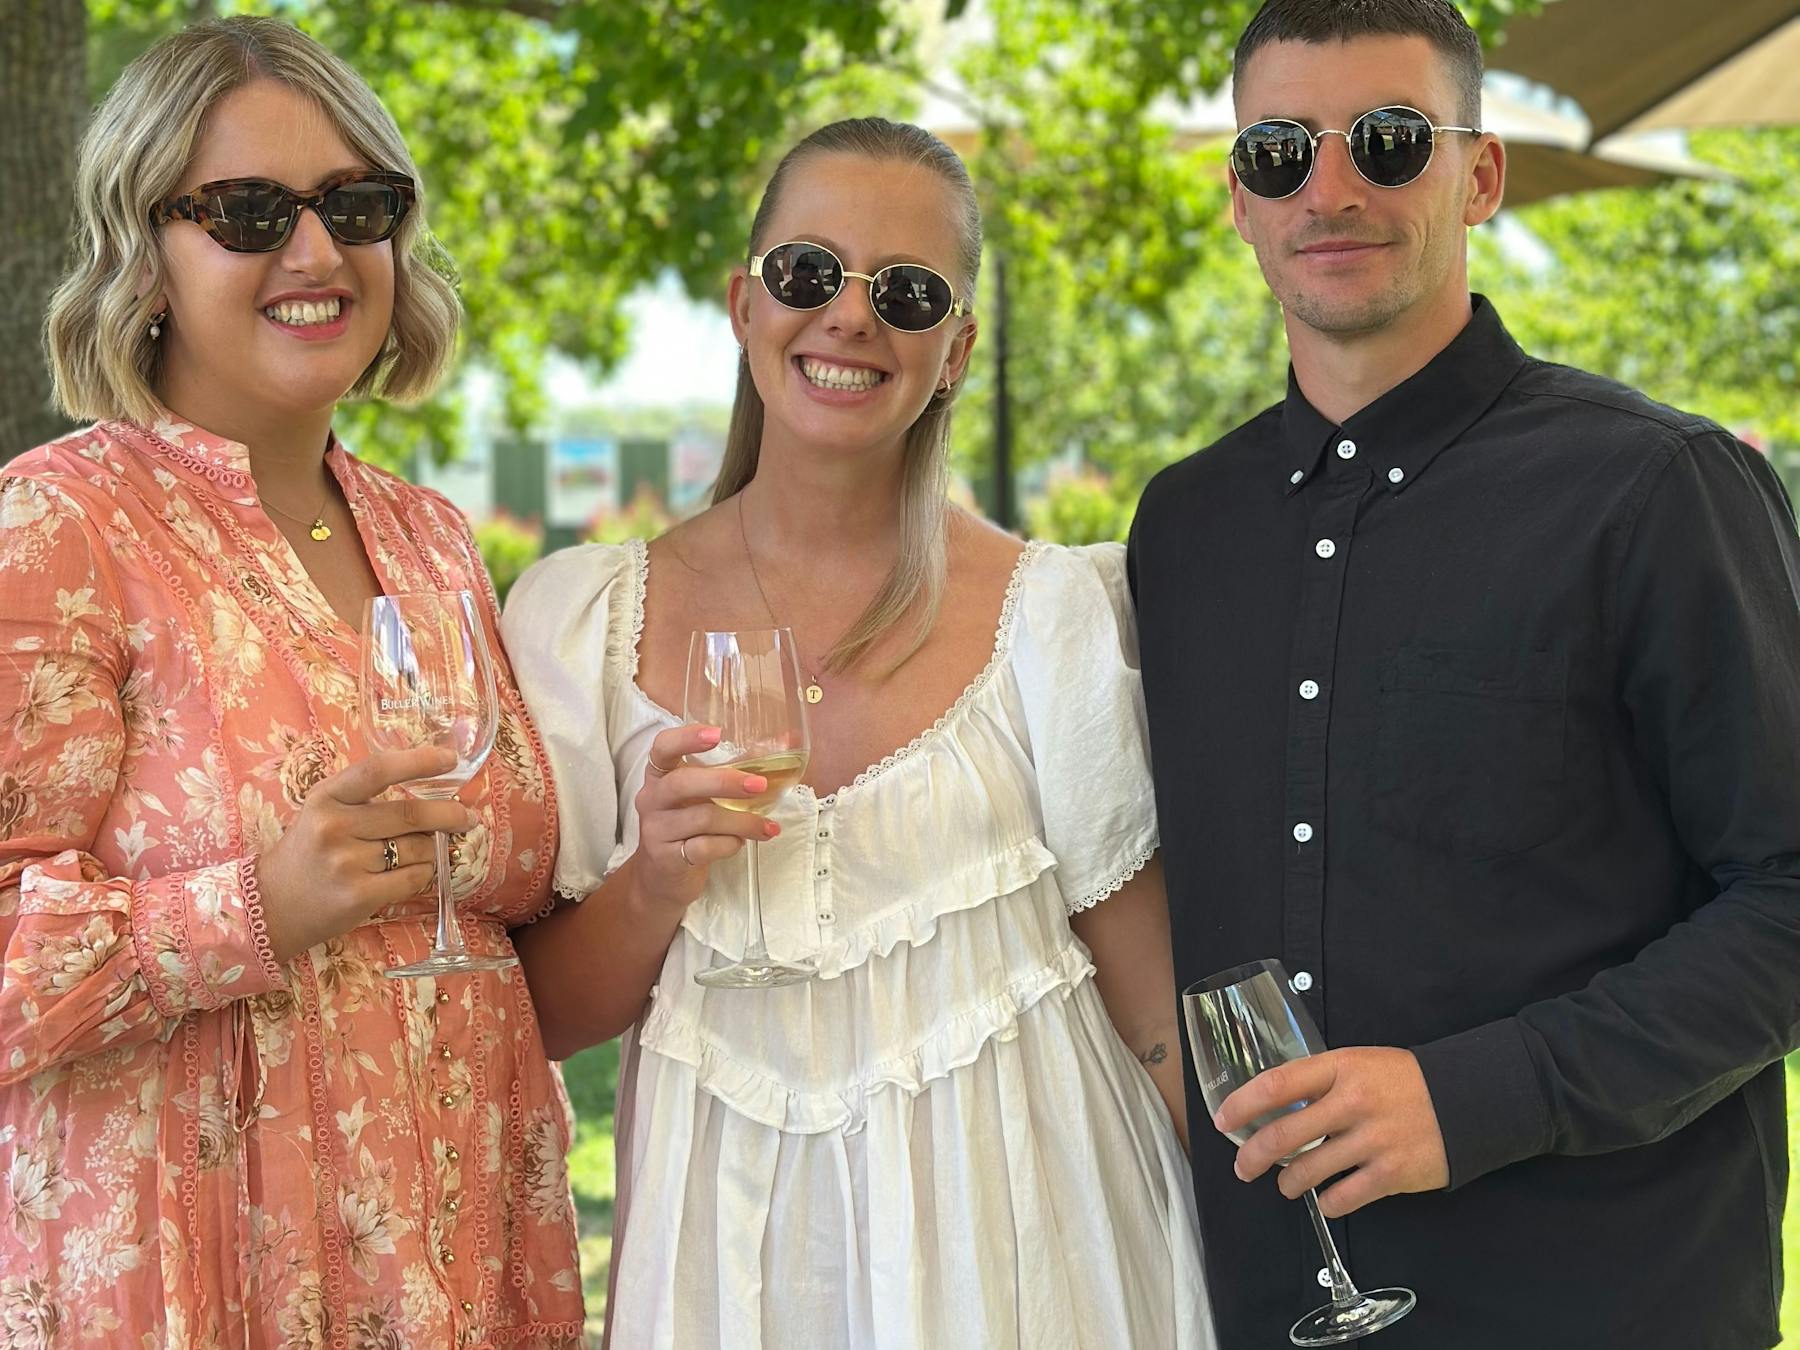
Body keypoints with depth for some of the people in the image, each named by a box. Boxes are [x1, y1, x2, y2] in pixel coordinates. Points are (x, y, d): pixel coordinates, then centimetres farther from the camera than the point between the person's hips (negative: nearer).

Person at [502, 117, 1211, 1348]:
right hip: (727, 1236, 1)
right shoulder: (585, 615, -2)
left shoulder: (1053, 613, -6)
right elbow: (539, 1017, 1)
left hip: (1012, 1224, -1)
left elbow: (1161, 1018, 0)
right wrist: (652, 889, -16)